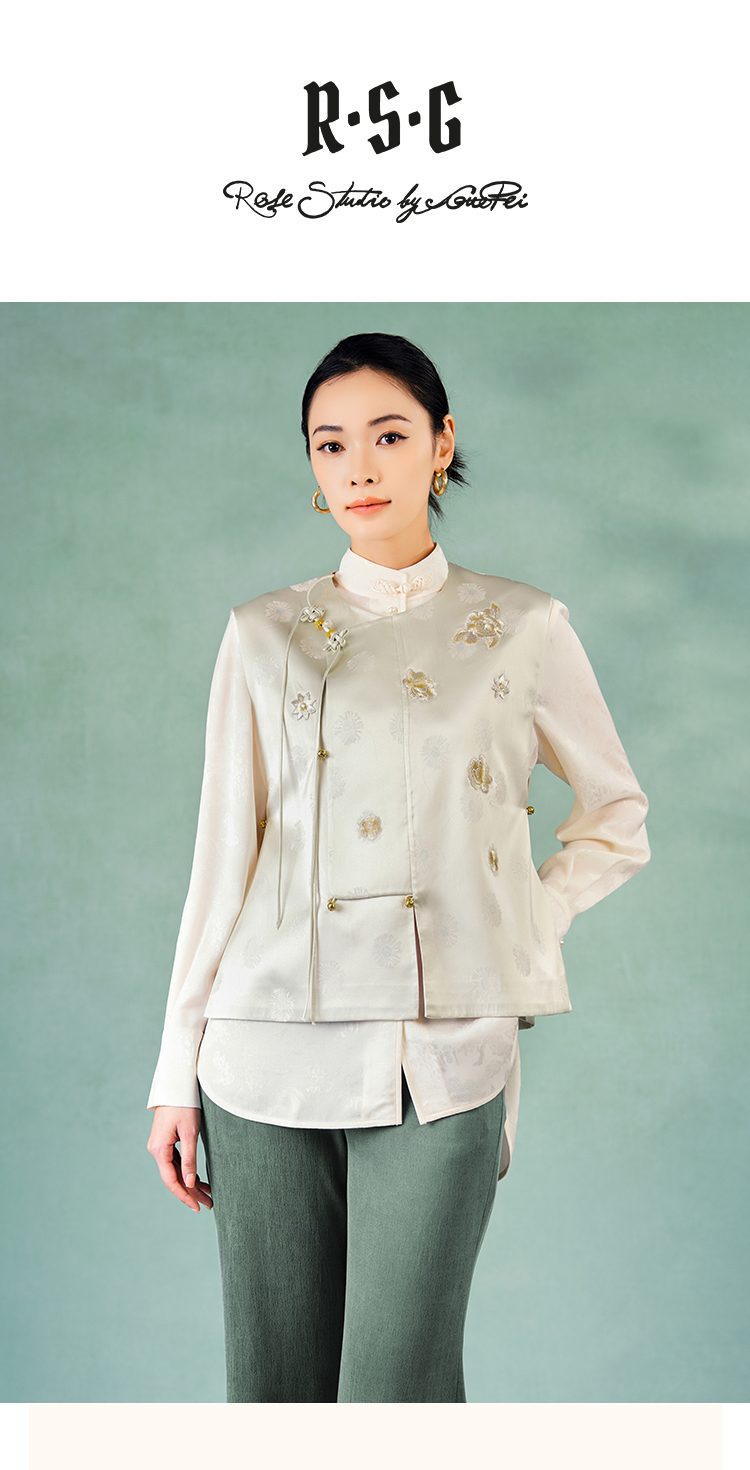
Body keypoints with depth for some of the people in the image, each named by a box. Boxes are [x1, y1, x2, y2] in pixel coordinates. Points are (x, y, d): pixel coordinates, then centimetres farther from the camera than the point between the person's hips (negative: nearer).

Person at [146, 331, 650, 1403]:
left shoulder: (522, 628, 5)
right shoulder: (265, 635, 8)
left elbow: (618, 819, 15)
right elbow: (222, 855, 7)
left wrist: (520, 932, 1)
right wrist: (177, 1073, 6)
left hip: (443, 1059, -1)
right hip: (271, 1050, 2)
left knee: (397, 1388, -2)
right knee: (274, 1384, 9)